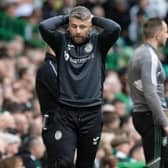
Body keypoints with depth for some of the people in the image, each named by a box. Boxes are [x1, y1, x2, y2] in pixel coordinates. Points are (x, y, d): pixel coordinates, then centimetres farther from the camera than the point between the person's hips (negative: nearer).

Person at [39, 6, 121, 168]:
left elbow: (115, 29, -14)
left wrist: (94, 19, 0)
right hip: (65, 113, -1)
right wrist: (65, 18, 0)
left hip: (92, 113, 1)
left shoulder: (98, 42, 3)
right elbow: (44, 26, -13)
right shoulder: (62, 41, 3)